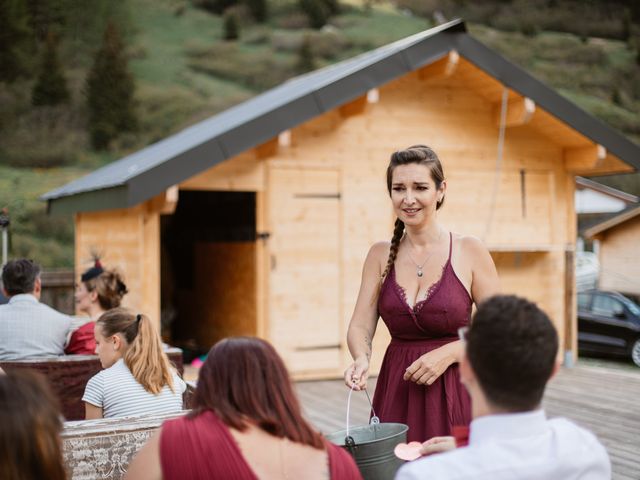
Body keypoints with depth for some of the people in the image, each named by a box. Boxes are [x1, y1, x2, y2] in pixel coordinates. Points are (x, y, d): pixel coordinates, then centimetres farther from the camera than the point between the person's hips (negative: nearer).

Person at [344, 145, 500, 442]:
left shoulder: (469, 251, -4)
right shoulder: (380, 255, 4)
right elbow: (360, 326, 2)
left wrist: (447, 353, -13)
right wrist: (361, 358, -18)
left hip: (454, 392, -2)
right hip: (395, 393, 2)